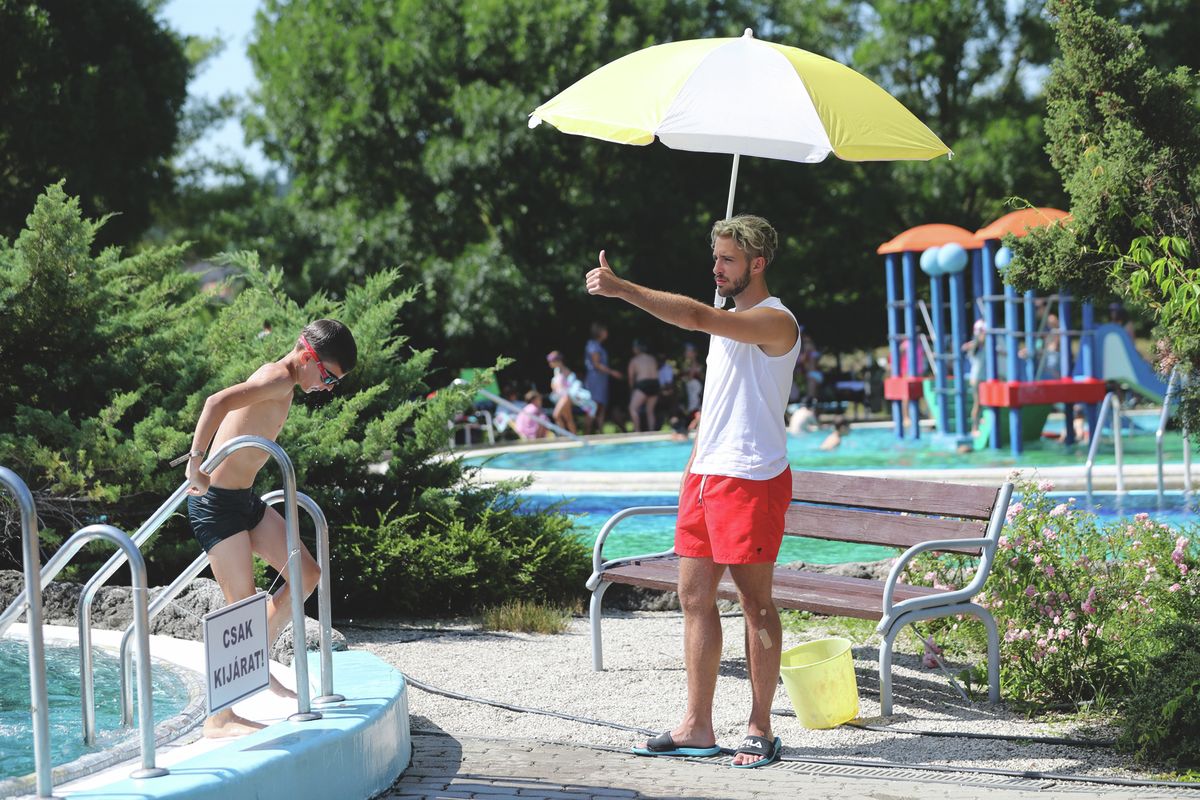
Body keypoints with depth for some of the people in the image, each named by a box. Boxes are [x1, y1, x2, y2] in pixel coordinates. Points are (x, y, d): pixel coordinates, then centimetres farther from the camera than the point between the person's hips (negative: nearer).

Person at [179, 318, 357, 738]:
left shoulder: (279, 382, 13)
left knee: (306, 573, 15)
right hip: (217, 503, -10)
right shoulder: (279, 380, -18)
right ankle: (219, 719, -2)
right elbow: (216, 403, -34)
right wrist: (196, 463, -36)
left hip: (243, 499, 10)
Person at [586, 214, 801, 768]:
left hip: (753, 478, -9)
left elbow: (695, 316, -27)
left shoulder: (774, 322, -12)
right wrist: (692, 467, 18)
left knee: (755, 601, -3)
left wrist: (619, 288, -29)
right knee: (694, 596, 7)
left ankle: (760, 729, 4)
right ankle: (696, 727, 11)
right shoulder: (729, 322, 18)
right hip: (707, 475, 9)